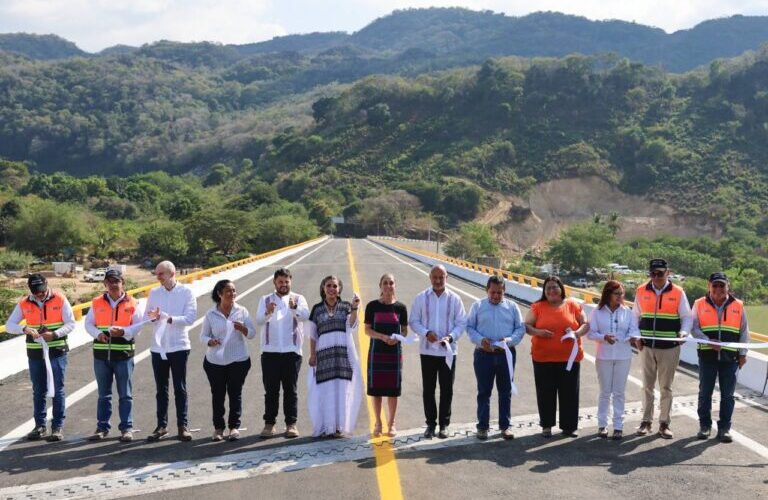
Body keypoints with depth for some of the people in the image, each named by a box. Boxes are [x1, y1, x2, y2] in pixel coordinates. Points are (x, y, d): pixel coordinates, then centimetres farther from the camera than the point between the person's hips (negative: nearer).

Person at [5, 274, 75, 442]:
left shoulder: (60, 300, -7)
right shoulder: (24, 304, 0)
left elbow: (71, 323, -6)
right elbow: (9, 325, 0)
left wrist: (55, 334, -22)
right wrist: (25, 329, -20)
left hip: (57, 351, -3)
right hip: (35, 353, 3)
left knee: (57, 390, -1)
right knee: (38, 390, 11)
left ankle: (58, 427, 4)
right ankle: (40, 426, 20)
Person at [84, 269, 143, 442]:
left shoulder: (131, 303, -2)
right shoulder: (97, 303, 5)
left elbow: (139, 326, -2)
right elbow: (88, 323, 9)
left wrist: (123, 331, -19)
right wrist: (98, 334, -11)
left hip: (124, 353, -2)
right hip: (101, 354, 3)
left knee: (125, 394, 3)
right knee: (103, 394, 12)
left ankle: (126, 428, 10)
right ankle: (102, 427, 21)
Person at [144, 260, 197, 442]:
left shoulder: (186, 292, -3)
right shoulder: (154, 293, 8)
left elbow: (190, 318, -12)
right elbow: (146, 317, 6)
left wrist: (170, 318, -25)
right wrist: (153, 317, -17)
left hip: (178, 346, -3)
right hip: (158, 347, 3)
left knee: (180, 389, 3)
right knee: (161, 389, 10)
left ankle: (183, 426, 9)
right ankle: (161, 425, 18)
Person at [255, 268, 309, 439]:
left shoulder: (298, 299, 8)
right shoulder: (265, 300, 11)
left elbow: (305, 316, -12)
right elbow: (259, 320, -6)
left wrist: (295, 307, -33)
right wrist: (268, 312, -29)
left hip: (292, 351, -1)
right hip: (270, 352, 1)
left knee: (291, 389, 2)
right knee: (271, 390, 2)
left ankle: (291, 424, 5)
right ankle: (269, 423, 7)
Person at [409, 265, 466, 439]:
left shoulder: (454, 299, 0)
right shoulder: (421, 298, 1)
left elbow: (461, 323, 1)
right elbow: (414, 322, 1)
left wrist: (451, 336, -16)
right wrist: (426, 333, -16)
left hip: (448, 351, 0)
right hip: (427, 350, 0)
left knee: (447, 389, 6)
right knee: (428, 389, 7)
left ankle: (444, 424, 18)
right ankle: (430, 423, 19)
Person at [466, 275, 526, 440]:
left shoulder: (512, 306, 6)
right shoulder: (477, 306, 4)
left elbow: (520, 328, 4)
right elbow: (469, 327, 2)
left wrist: (509, 340, -14)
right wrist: (480, 340, -15)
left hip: (506, 354, 1)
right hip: (484, 354, -1)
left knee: (506, 391, 8)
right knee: (483, 391, 4)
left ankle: (505, 425, 18)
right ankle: (482, 426, 12)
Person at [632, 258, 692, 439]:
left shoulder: (678, 293, -3)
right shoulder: (642, 291, 3)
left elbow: (687, 317, 0)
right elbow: (636, 316, 9)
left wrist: (683, 332, -19)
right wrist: (636, 336, -3)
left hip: (669, 347, -2)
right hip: (647, 346, 2)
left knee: (666, 387, 6)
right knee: (647, 385, 10)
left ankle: (664, 423, 16)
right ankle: (646, 421, 19)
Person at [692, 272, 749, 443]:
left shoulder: (738, 306, 5)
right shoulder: (699, 304, 1)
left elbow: (744, 332, 9)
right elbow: (694, 328, -3)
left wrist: (743, 353, 5)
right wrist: (708, 341, -18)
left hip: (730, 357, 1)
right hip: (707, 356, -1)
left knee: (727, 395, 5)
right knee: (705, 392, 7)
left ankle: (724, 428, 14)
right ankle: (705, 425, 20)